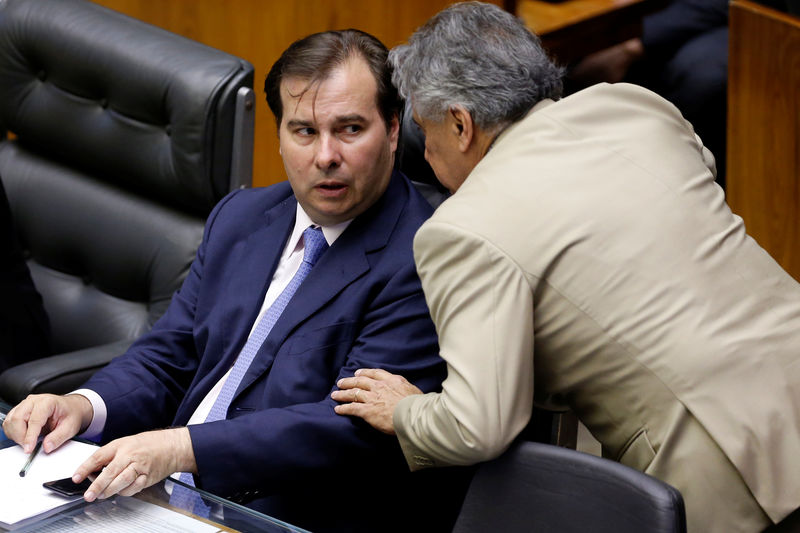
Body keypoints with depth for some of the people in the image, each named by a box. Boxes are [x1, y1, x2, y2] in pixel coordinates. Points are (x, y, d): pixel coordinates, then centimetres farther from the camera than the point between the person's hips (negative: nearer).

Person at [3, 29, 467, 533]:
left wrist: (182, 449, -29)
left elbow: (358, 426, -21)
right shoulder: (241, 216, 13)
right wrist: (84, 405, -8)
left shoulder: (421, 264, -13)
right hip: (164, 492, 7)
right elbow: (169, 356, 14)